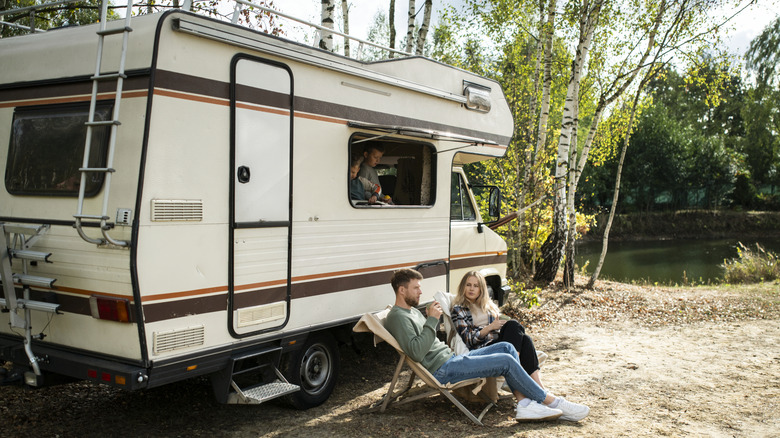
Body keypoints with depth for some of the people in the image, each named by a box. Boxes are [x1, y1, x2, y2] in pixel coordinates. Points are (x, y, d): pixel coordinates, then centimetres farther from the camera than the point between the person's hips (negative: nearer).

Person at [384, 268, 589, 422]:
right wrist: (432, 320, -22)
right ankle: (552, 402, 1)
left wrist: (432, 319, 7)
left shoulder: (413, 310, 19)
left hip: (452, 358, 11)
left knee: (507, 348, 0)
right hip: (442, 371, -11)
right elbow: (417, 352, -26)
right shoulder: (398, 317, -14)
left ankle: (525, 404, -9)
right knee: (506, 361, -15)